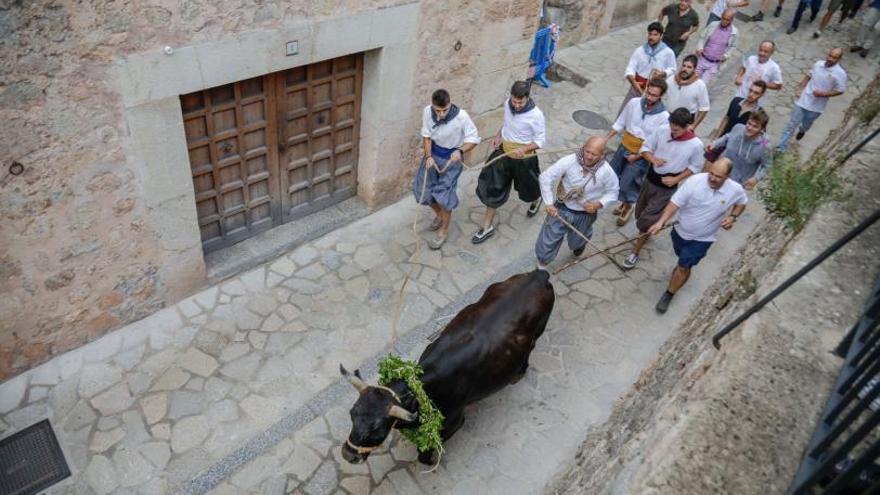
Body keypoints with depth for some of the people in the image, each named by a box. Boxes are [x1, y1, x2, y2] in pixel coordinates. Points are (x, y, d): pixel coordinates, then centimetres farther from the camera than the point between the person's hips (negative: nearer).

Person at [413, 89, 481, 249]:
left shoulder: (461, 116, -28)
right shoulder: (427, 112, -17)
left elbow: (474, 138, -17)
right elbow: (426, 135, -4)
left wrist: (460, 151, -35)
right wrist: (428, 156, -16)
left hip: (451, 157, -4)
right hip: (433, 153, 4)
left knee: (443, 194, -6)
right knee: (423, 190, 9)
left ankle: (444, 230, 17)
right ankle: (439, 214, 40)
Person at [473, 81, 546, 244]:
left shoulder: (535, 114, -27)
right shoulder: (507, 104, -10)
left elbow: (540, 140, -17)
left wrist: (524, 149, -31)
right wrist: (498, 136, -2)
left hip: (524, 158, -4)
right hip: (504, 151, 4)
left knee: (528, 187, 22)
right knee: (493, 188, 6)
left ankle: (536, 201, 62)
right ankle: (487, 227, 20)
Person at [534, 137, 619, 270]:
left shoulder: (606, 171, -22)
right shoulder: (569, 161, -25)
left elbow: (612, 192, -4)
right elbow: (546, 177, -20)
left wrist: (599, 204, -23)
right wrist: (549, 203, -22)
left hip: (585, 214, 1)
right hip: (562, 208, -1)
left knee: (576, 243, 26)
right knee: (547, 240, 6)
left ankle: (582, 239, 65)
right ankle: (541, 266, 32)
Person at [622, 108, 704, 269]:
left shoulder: (696, 145, -21)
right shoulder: (662, 130, -14)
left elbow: (695, 167, -5)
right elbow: (646, 147, -2)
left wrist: (676, 179, -17)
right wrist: (653, 159, -22)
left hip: (667, 187, -4)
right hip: (650, 179, 4)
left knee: (647, 221, -3)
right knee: (640, 213, 20)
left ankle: (635, 252, 15)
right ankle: (646, 235, 51)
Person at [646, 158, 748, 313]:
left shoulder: (735, 190, -20)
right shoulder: (695, 181, -26)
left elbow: (742, 202, 4)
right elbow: (675, 203, -24)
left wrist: (733, 217, -14)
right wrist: (661, 222, -35)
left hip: (702, 239, -1)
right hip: (681, 230, 1)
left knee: (684, 267, -1)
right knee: (682, 259, 27)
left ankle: (668, 295, 19)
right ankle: (684, 265, 63)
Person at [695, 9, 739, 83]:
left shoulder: (734, 32, -9)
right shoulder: (713, 25, -7)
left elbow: (732, 46, 5)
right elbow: (702, 37, 4)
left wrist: (725, 55, -11)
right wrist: (700, 48, -11)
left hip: (715, 64, -2)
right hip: (703, 59, 2)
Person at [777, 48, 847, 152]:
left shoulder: (840, 73, -16)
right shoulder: (818, 63, -4)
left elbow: (840, 90, -10)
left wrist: (823, 94, -22)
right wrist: (800, 89, -1)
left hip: (816, 106, -1)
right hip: (803, 100, 2)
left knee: (806, 125, 22)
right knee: (791, 124, 1)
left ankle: (801, 131, 58)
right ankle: (781, 148, 7)